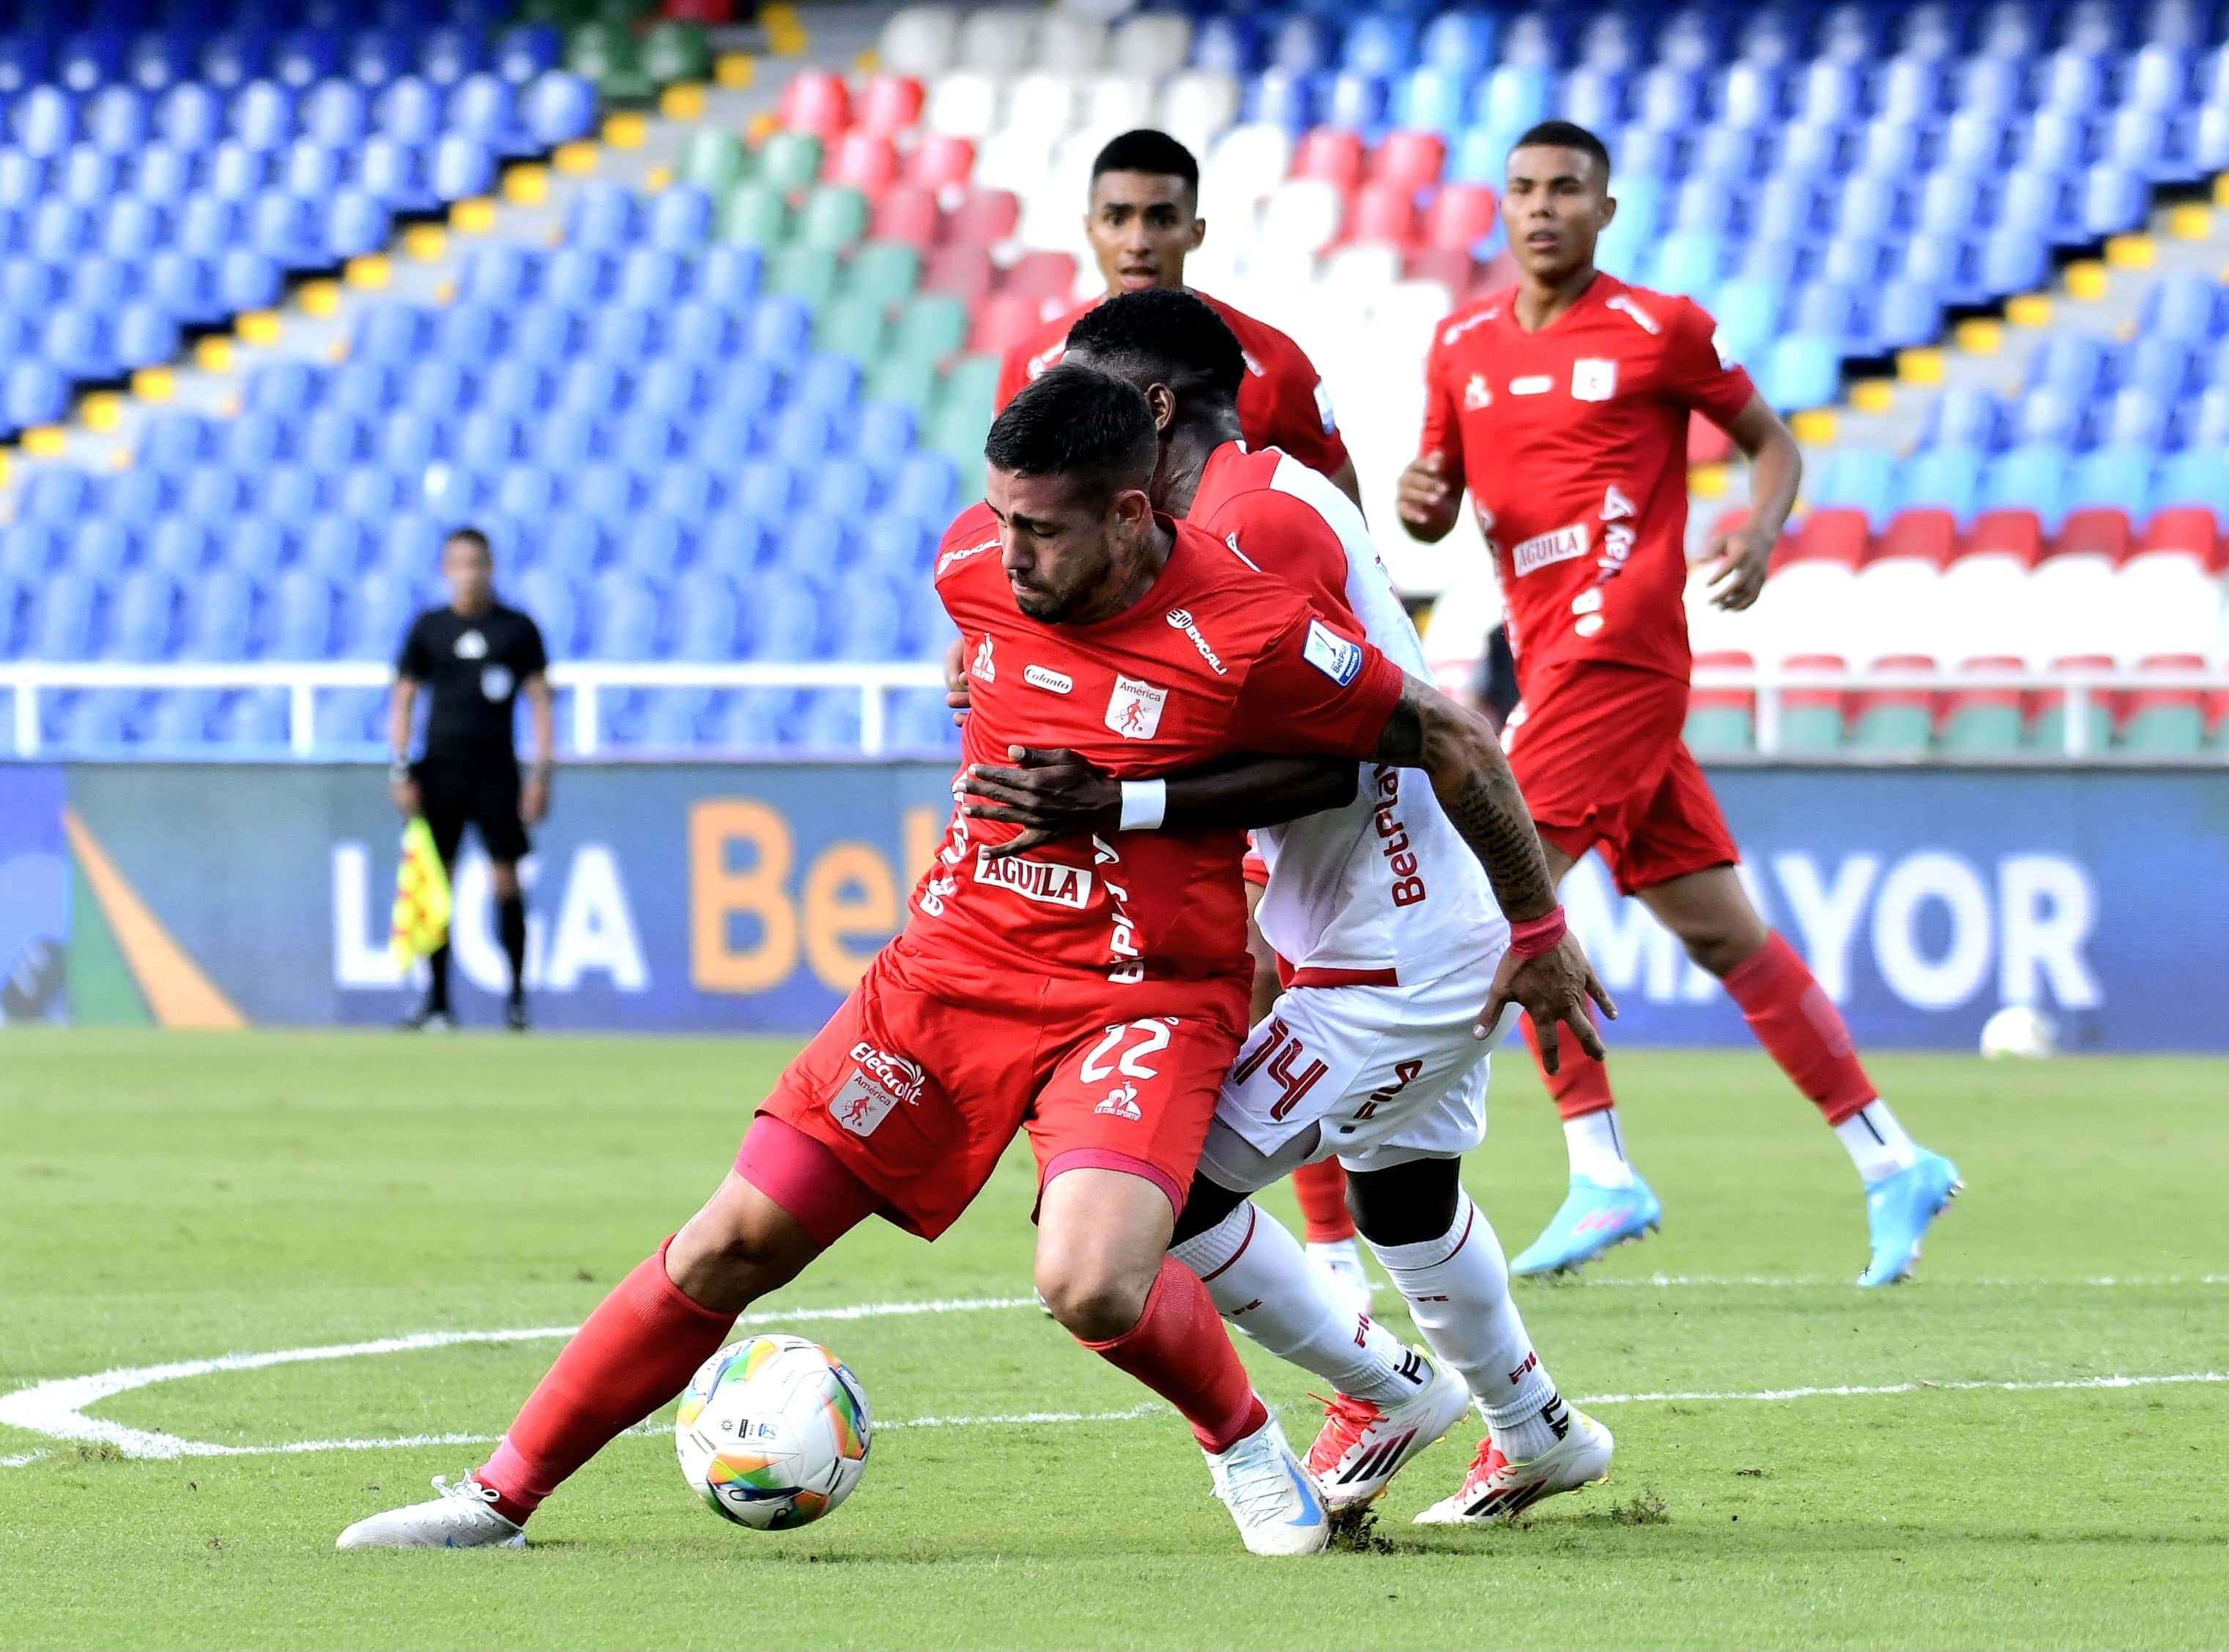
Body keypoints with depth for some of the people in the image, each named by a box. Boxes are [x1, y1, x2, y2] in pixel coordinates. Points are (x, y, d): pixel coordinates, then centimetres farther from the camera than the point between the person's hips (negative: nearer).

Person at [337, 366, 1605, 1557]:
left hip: (1141, 1000, -5)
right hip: (953, 967, 5)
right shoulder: (976, 565, -4)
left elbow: (1454, 745, -8)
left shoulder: (1249, 636, -19)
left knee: (1092, 1287, -30)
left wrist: (1540, 935, 2)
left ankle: (1245, 1443, 2)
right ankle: (502, 1499, 11)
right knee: (733, 1244, 0)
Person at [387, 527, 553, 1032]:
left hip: (496, 772, -1)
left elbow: (539, 702, 4)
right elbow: (402, 701, 9)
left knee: (506, 881, -5)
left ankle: (516, 995, 5)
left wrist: (540, 773, -3)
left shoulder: (518, 629, 3)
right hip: (439, 771, 1)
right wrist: (400, 772, -1)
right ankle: (436, 1000, 4)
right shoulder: (428, 629, 6)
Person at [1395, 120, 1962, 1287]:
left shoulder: (1658, 330, -2)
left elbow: (1771, 442, 8)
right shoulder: (1462, 345, 14)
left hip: (1618, 649, -6)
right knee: (1719, 931, 7)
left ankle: (1600, 1169, -15)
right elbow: (1438, 505, 20)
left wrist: (1759, 533, -11)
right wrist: (1418, 499, -3)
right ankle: (1890, 1159, 12)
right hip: (1552, 657, 7)